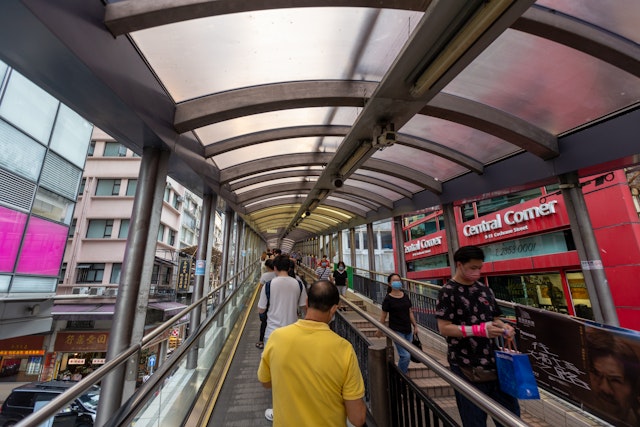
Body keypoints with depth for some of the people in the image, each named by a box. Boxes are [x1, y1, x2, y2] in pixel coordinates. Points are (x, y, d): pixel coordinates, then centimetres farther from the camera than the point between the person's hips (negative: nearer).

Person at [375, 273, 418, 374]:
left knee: (404, 355, 10)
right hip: (396, 331, -5)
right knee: (405, 355, -9)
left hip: (408, 330, 5)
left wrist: (415, 325, 11)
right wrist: (380, 330, 3)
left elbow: (410, 312, 13)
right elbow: (383, 316, -4)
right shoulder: (388, 299, -10)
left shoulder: (405, 296, 4)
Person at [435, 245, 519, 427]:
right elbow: (444, 328, -17)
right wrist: (480, 330, -26)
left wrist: (503, 327, -6)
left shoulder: (484, 289, 7)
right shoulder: (448, 292, -13)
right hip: (466, 367, -6)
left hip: (493, 361, 6)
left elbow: (493, 318, 17)